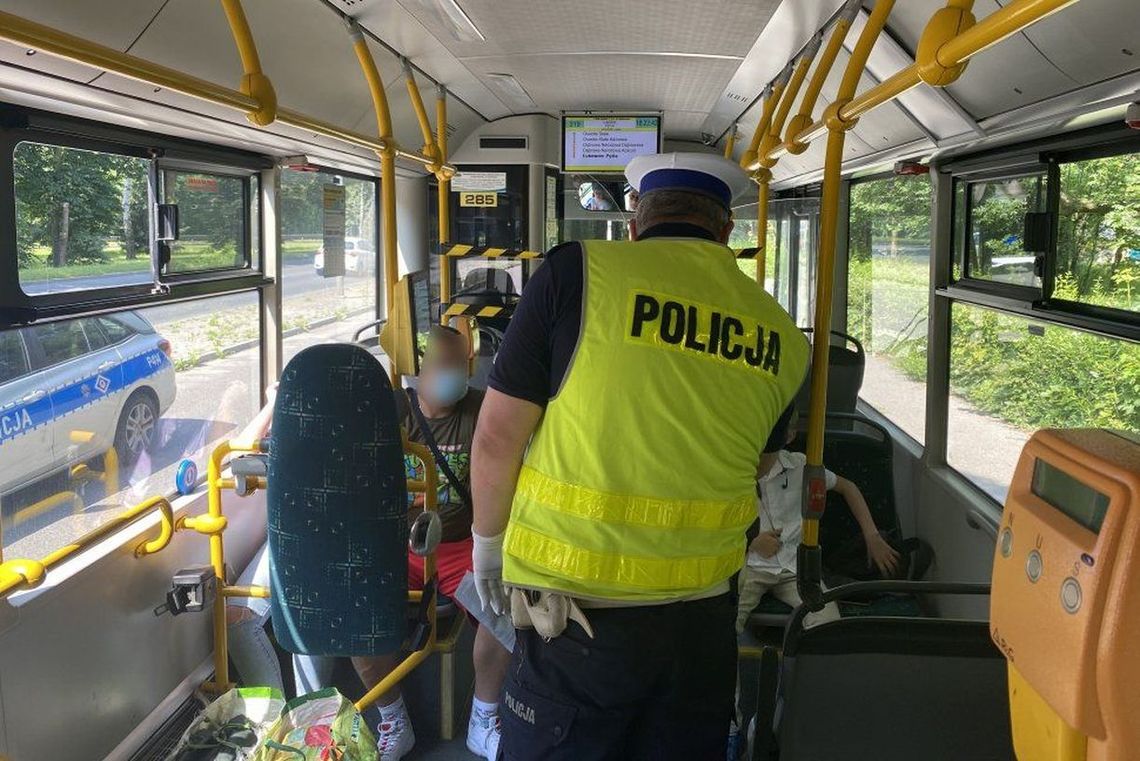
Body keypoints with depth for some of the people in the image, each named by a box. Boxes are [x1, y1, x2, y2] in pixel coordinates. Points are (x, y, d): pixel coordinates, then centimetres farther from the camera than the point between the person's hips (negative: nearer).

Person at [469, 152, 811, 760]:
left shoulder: (577, 271, -10)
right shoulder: (783, 338, 2)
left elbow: (498, 436, -9)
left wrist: (488, 541, 7)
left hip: (573, 623, -3)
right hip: (702, 623, 4)